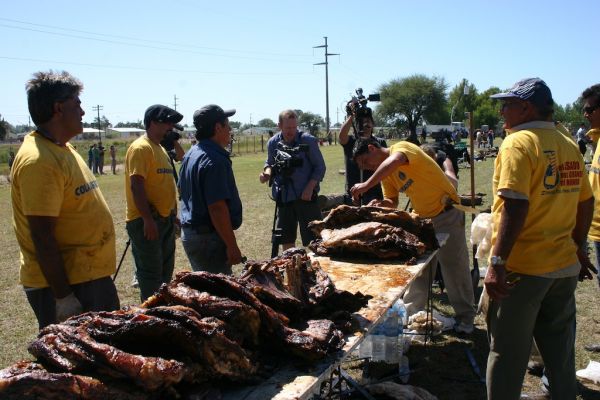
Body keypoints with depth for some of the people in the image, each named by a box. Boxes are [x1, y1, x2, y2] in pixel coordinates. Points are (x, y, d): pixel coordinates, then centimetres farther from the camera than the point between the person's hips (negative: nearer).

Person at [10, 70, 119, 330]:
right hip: (63, 284, -10)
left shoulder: (63, 149, 10)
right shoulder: (39, 160, -21)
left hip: (91, 276, 10)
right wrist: (63, 297, -22)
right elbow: (42, 237, -24)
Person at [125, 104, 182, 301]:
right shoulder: (141, 148, -14)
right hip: (146, 221, -9)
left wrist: (172, 214, 17)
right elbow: (136, 185, -21)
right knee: (151, 274, -1)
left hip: (165, 219, 10)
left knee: (165, 272, 18)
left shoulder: (161, 148, 15)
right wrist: (148, 219, -24)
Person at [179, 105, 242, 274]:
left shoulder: (191, 154, 11)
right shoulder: (214, 160, -21)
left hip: (189, 233, 10)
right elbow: (217, 208, -26)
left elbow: (182, 191, 21)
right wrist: (232, 246, -22)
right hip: (209, 238, -10)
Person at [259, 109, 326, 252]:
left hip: (306, 196, -4)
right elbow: (270, 164, 16)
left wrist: (310, 187, -17)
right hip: (283, 197, 4)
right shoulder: (273, 143, 2)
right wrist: (267, 173, -8)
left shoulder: (308, 140, -9)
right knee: (285, 239, 15)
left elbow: (320, 167, -5)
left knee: (312, 240, 0)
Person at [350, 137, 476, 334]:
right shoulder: (385, 174, 7)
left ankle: (465, 317, 13)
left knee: (455, 267, 0)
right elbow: (392, 202, 9)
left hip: (447, 213, -8)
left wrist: (367, 185, -43)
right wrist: (380, 204, -12)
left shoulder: (401, 147, -19)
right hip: (422, 218, 8)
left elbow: (394, 162, -42)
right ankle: (411, 312, 22)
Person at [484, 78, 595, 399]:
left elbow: (515, 207, -22)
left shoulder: (518, 143, -13)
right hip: (564, 265, 7)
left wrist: (497, 262, -21)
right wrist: (578, 248, 24)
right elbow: (586, 203, 14)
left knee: (508, 354, 5)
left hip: (522, 268, -7)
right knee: (560, 354, 20)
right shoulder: (569, 145, 9)